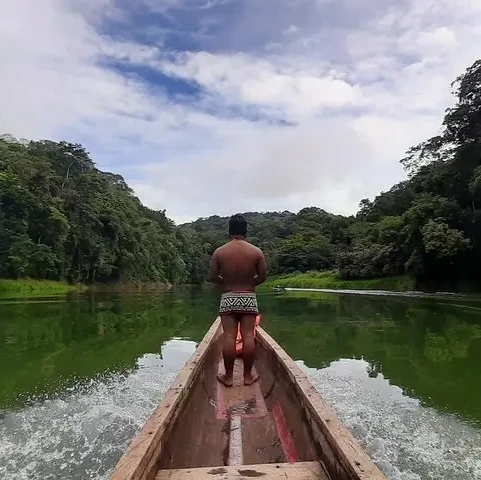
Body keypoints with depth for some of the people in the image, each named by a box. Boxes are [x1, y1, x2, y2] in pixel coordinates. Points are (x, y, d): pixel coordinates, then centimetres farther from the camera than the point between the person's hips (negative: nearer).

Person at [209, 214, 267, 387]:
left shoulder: (219, 252, -4)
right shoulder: (256, 252, -4)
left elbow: (213, 277, -3)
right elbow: (262, 277, -1)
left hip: (227, 298, 0)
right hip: (249, 298, 0)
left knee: (229, 337, 4)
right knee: (248, 336, 5)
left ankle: (228, 376, 14)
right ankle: (248, 376, 14)